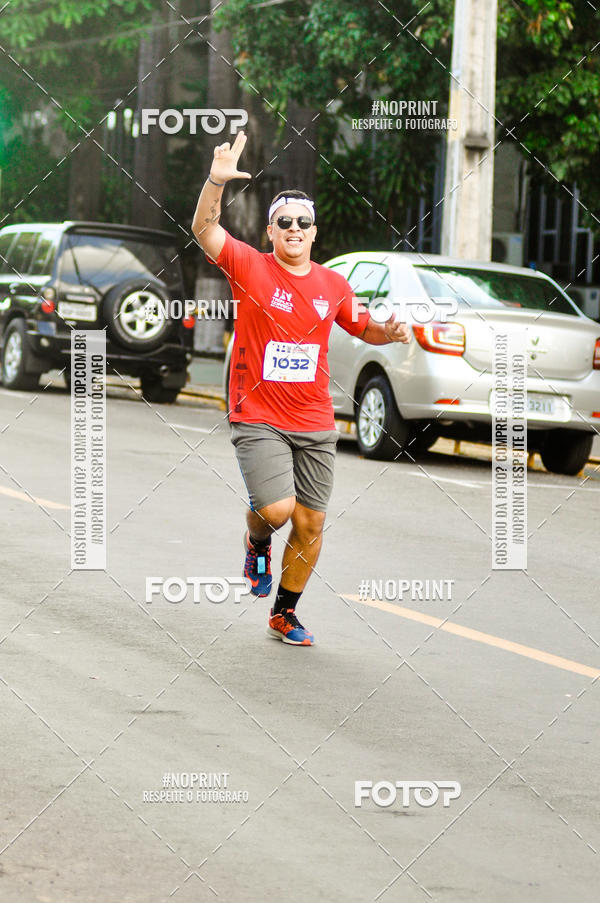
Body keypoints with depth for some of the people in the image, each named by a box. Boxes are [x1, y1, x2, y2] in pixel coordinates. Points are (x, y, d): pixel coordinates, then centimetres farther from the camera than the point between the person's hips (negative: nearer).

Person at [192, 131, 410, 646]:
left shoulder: (333, 285, 7)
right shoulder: (250, 267, -5)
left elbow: (365, 328, 22)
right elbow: (204, 228, -20)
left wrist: (391, 331, 0)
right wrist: (217, 182, -36)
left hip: (315, 423, 4)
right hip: (258, 417, -4)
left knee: (311, 523, 6)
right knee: (277, 509, -21)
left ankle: (285, 614, 25)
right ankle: (258, 542, 18)